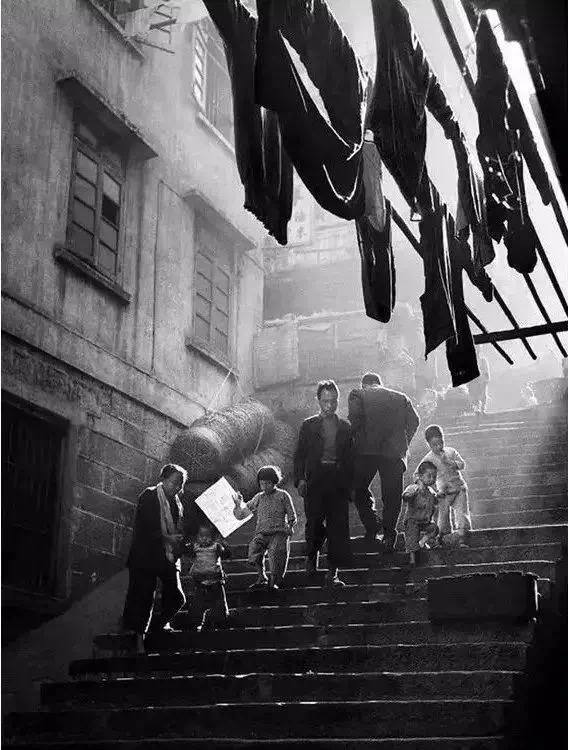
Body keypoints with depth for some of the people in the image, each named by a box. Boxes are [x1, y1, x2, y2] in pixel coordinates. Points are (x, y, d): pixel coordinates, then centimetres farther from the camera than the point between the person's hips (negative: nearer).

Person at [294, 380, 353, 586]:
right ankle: (311, 555, 28)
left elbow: (350, 458, 14)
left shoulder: (345, 427, 12)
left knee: (338, 526, -5)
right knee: (314, 523, -4)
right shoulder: (308, 425, 7)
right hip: (315, 480, -1)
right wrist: (300, 479, -7)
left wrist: (350, 483, 7)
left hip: (338, 481, 1)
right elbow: (299, 455, 4)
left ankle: (332, 573, 0)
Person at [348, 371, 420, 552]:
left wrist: (355, 440, 3)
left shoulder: (358, 394, 10)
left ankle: (371, 529, 3)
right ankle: (389, 535, 1)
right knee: (392, 496, 9)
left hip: (366, 450, -2)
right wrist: (403, 445, 12)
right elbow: (414, 420, 7)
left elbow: (355, 418, -7)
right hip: (394, 453, 2)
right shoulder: (401, 398, 18)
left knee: (358, 489, 14)